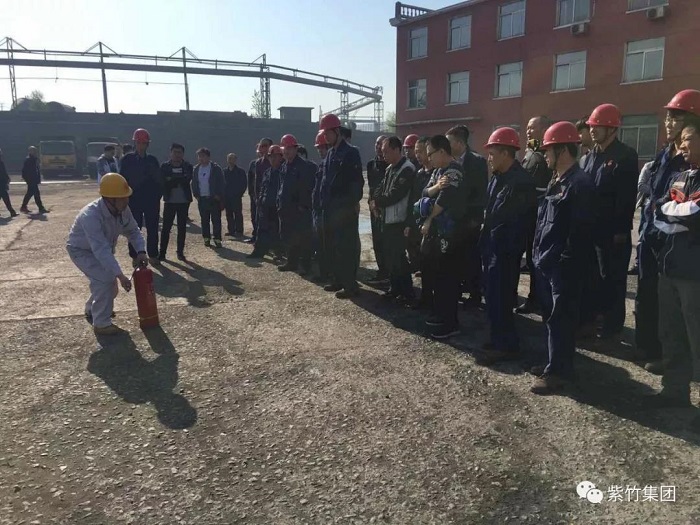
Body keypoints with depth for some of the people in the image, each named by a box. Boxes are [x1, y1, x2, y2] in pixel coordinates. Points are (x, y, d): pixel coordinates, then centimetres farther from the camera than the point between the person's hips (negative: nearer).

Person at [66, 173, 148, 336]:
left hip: (101, 249, 7)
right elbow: (101, 249, -47)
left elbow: (133, 230, -5)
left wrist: (141, 251, -24)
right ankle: (101, 324, -11)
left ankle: (92, 310, 44)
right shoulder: (91, 216, -41)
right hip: (82, 251, -7)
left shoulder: (123, 210, -21)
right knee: (105, 279, -25)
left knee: (110, 283, 14)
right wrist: (120, 275, -54)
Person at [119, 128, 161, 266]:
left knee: (152, 229, 5)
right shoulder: (127, 159, 1)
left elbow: (158, 180, 8)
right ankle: (134, 256, 13)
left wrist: (158, 195, -2)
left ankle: (153, 255, 14)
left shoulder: (152, 160, 7)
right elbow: (123, 179, 0)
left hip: (151, 199, 2)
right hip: (134, 199, -2)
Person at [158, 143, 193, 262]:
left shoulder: (188, 166, 4)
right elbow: (163, 182, -8)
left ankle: (180, 252, 14)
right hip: (169, 200, -1)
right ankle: (162, 252, 6)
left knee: (182, 227, 5)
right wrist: (180, 180, -16)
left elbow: (188, 179, -13)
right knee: (166, 227, -1)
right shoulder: (164, 166, 4)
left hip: (184, 201, 1)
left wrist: (172, 180, -16)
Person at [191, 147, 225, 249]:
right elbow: (194, 183, 15)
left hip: (214, 199, -4)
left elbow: (221, 183, -5)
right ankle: (206, 238, 17)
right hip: (202, 199, 4)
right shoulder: (196, 169, 10)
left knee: (216, 220, -2)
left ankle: (217, 239, 4)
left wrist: (219, 196, -11)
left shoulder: (216, 168, -5)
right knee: (204, 220, 8)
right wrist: (195, 194, 3)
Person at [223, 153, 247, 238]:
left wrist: (240, 193, -8)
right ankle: (231, 230, 14)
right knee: (229, 214, 7)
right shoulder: (224, 171, 12)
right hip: (227, 197, 5)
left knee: (238, 214, -3)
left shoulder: (240, 171, -1)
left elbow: (244, 183, -2)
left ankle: (239, 231, 1)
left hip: (236, 197, -5)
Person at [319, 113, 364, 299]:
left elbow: (357, 180, -15)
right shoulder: (330, 153, 16)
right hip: (330, 207, 9)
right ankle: (338, 280, 25)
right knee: (334, 245, 14)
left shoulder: (350, 152, -10)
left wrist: (355, 202, -19)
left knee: (347, 246, -6)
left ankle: (350, 285, 0)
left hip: (345, 208, -9)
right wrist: (324, 202, 14)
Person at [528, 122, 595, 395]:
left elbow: (580, 230, -19)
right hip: (546, 262, 9)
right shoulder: (556, 181, 15)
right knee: (550, 316, 17)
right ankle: (554, 363, 30)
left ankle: (558, 371, 10)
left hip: (562, 266, -9)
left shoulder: (580, 183, -14)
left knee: (560, 318, 0)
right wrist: (538, 254, 15)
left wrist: (565, 262, -19)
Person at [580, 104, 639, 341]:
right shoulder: (591, 155, 13)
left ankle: (612, 327, 14)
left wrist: (621, 230, -18)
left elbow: (628, 196, -15)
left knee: (611, 280, 3)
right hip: (589, 228, 7)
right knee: (588, 276, 13)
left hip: (612, 231, -7)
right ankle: (586, 320, 25)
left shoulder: (626, 155, -9)